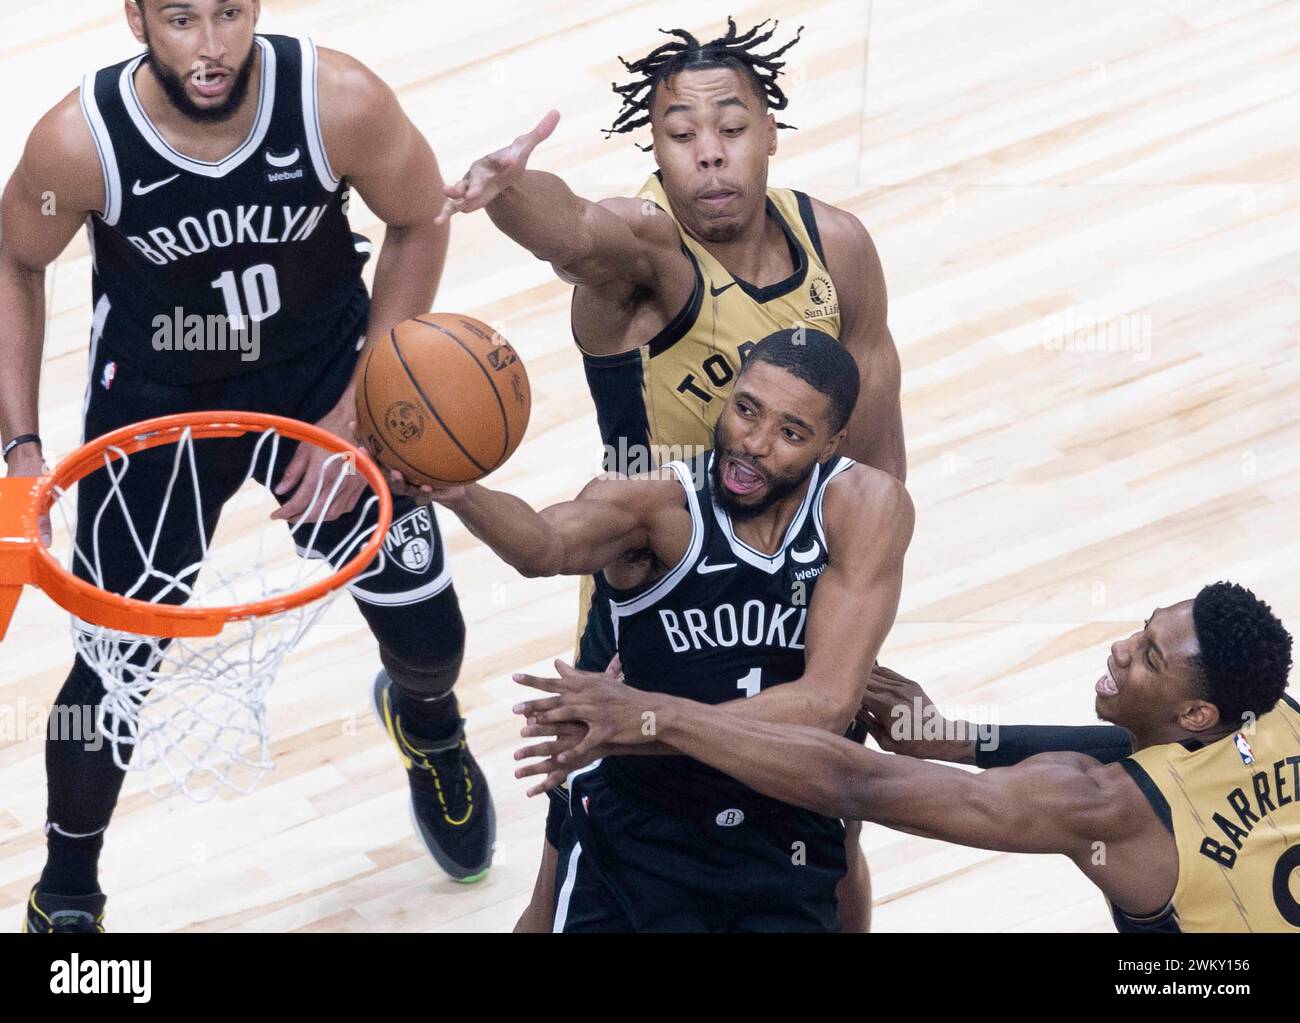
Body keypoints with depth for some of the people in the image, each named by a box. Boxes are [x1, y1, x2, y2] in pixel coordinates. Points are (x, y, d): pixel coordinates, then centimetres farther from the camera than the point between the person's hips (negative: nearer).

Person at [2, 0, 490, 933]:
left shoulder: (343, 103, -28)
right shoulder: (80, 142, -29)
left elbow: (420, 226, -8)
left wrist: (356, 411, -10)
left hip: (322, 376, 1)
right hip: (155, 397, -1)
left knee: (427, 634, 7)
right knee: (113, 667, -2)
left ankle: (427, 723, 48)